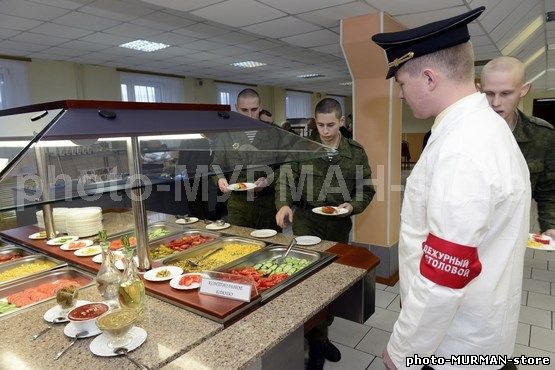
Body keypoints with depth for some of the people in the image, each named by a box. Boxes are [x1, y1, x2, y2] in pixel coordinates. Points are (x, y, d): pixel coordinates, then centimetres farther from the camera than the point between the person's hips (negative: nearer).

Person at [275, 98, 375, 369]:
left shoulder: (356, 152, 0)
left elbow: (367, 190, 4)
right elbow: (285, 181, -4)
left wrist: (352, 206, -15)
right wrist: (283, 204, -24)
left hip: (339, 224, 2)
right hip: (306, 220, -2)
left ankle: (321, 334, 34)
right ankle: (317, 342, 6)